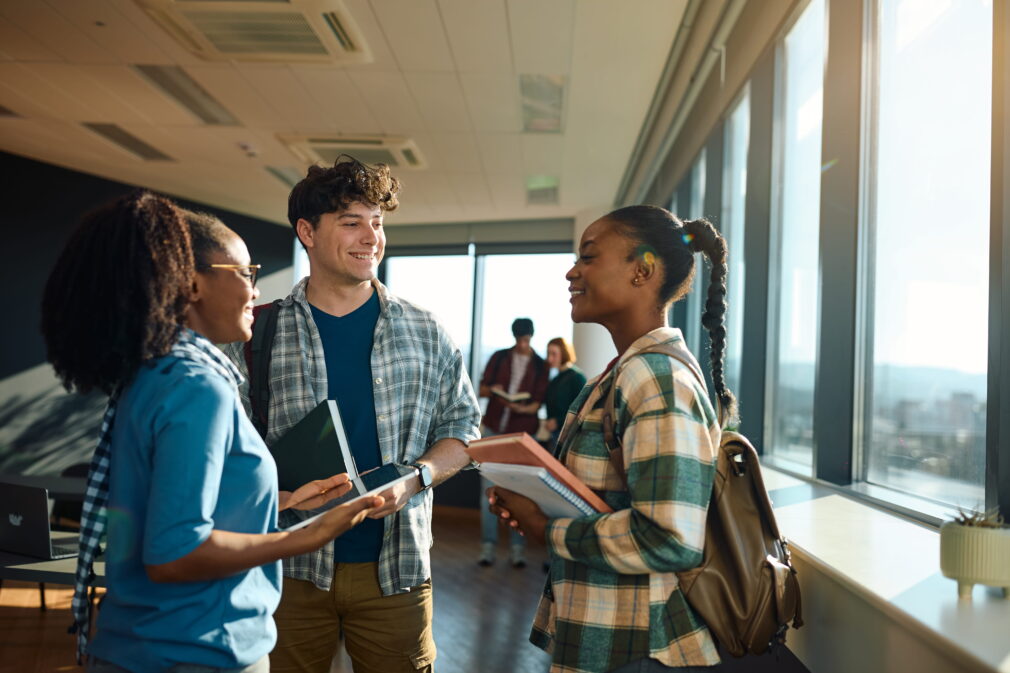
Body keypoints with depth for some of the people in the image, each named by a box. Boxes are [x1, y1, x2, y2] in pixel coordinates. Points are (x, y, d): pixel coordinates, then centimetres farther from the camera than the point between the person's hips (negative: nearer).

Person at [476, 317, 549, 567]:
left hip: (523, 432, -1)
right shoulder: (499, 357, 9)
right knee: (489, 487, -2)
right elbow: (482, 389, 8)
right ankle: (488, 544, 1)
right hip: (494, 428, 1)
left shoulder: (540, 365, 6)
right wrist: (492, 390, -15)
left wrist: (523, 408, -20)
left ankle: (518, 547, 2)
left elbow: (538, 401, 1)